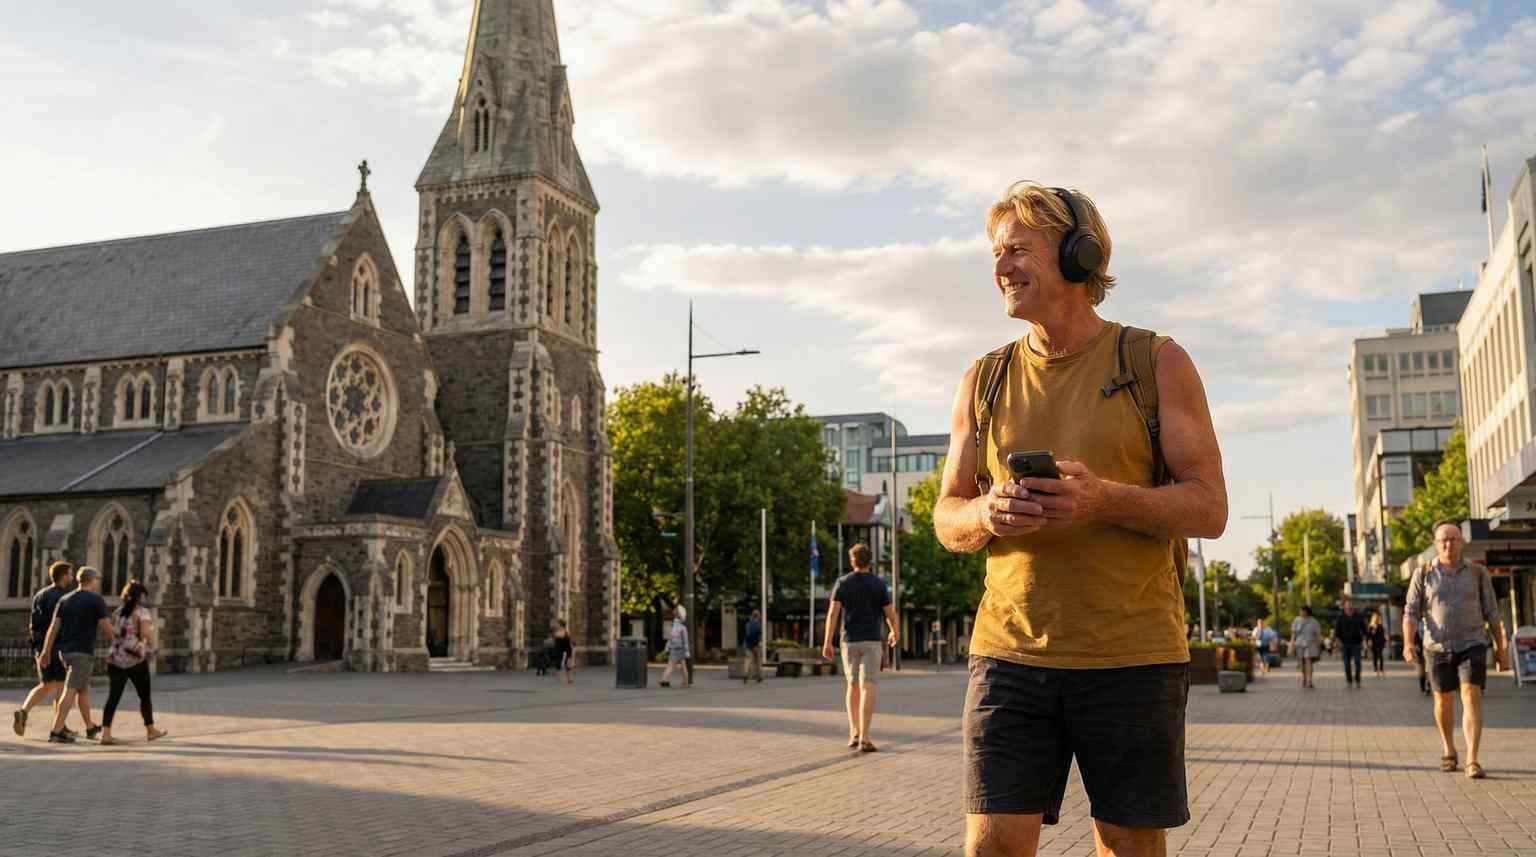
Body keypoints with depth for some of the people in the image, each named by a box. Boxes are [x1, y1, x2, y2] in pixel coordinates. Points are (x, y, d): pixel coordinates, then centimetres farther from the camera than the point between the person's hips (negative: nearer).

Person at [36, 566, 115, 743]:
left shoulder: (64, 600, 10)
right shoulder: (96, 600, -7)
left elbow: (54, 626, 5)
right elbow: (106, 627, -7)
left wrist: (46, 652, 5)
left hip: (65, 651, 7)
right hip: (83, 652, -7)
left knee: (84, 688, 19)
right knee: (71, 691, -8)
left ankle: (90, 728, 29)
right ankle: (56, 731, -14)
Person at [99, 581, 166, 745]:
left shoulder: (118, 612, 12)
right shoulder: (141, 612, -8)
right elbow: (147, 633, -20)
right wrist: (150, 649, -5)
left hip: (115, 659, 5)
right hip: (135, 661, -5)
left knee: (113, 697, 1)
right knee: (145, 696, 10)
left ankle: (105, 732, -13)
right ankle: (150, 730, 22)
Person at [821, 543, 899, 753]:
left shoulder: (842, 582, 2)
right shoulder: (878, 583, 0)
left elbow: (833, 612, -8)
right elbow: (890, 614, 0)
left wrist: (827, 642, -8)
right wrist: (895, 633, 21)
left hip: (849, 640, 2)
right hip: (871, 640, -2)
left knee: (853, 685, 17)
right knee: (868, 688, -6)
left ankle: (854, 732, 14)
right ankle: (864, 738, -14)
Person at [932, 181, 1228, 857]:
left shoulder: (1157, 363, 2)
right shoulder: (984, 381, 11)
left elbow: (1209, 509, -2)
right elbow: (947, 518, 12)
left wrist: (1104, 500, -20)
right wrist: (988, 515, -12)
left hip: (1132, 655, -2)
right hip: (1009, 652, 2)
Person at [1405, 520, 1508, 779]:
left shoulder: (1477, 572, 0)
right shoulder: (1423, 574, -1)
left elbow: (1492, 612, 6)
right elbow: (1411, 612, -4)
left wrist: (1501, 648, 8)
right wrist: (1408, 643, -19)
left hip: (1472, 646, -1)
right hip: (1438, 648, 1)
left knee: (1472, 697, -17)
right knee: (1444, 701, 13)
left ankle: (1472, 761, -21)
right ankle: (1449, 751, 35)